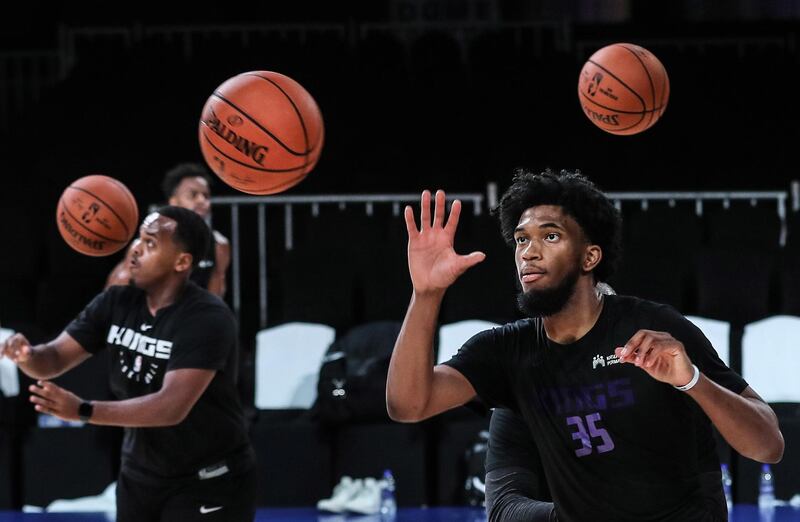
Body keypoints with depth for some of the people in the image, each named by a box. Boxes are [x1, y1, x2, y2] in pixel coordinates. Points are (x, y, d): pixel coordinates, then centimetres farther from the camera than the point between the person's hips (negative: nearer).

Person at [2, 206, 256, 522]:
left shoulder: (208, 319, -24)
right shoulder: (116, 303, -3)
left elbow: (172, 406, -33)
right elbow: (54, 358, -2)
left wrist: (83, 411, -41)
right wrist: (27, 356, -28)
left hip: (209, 483, -7)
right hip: (141, 476, 7)